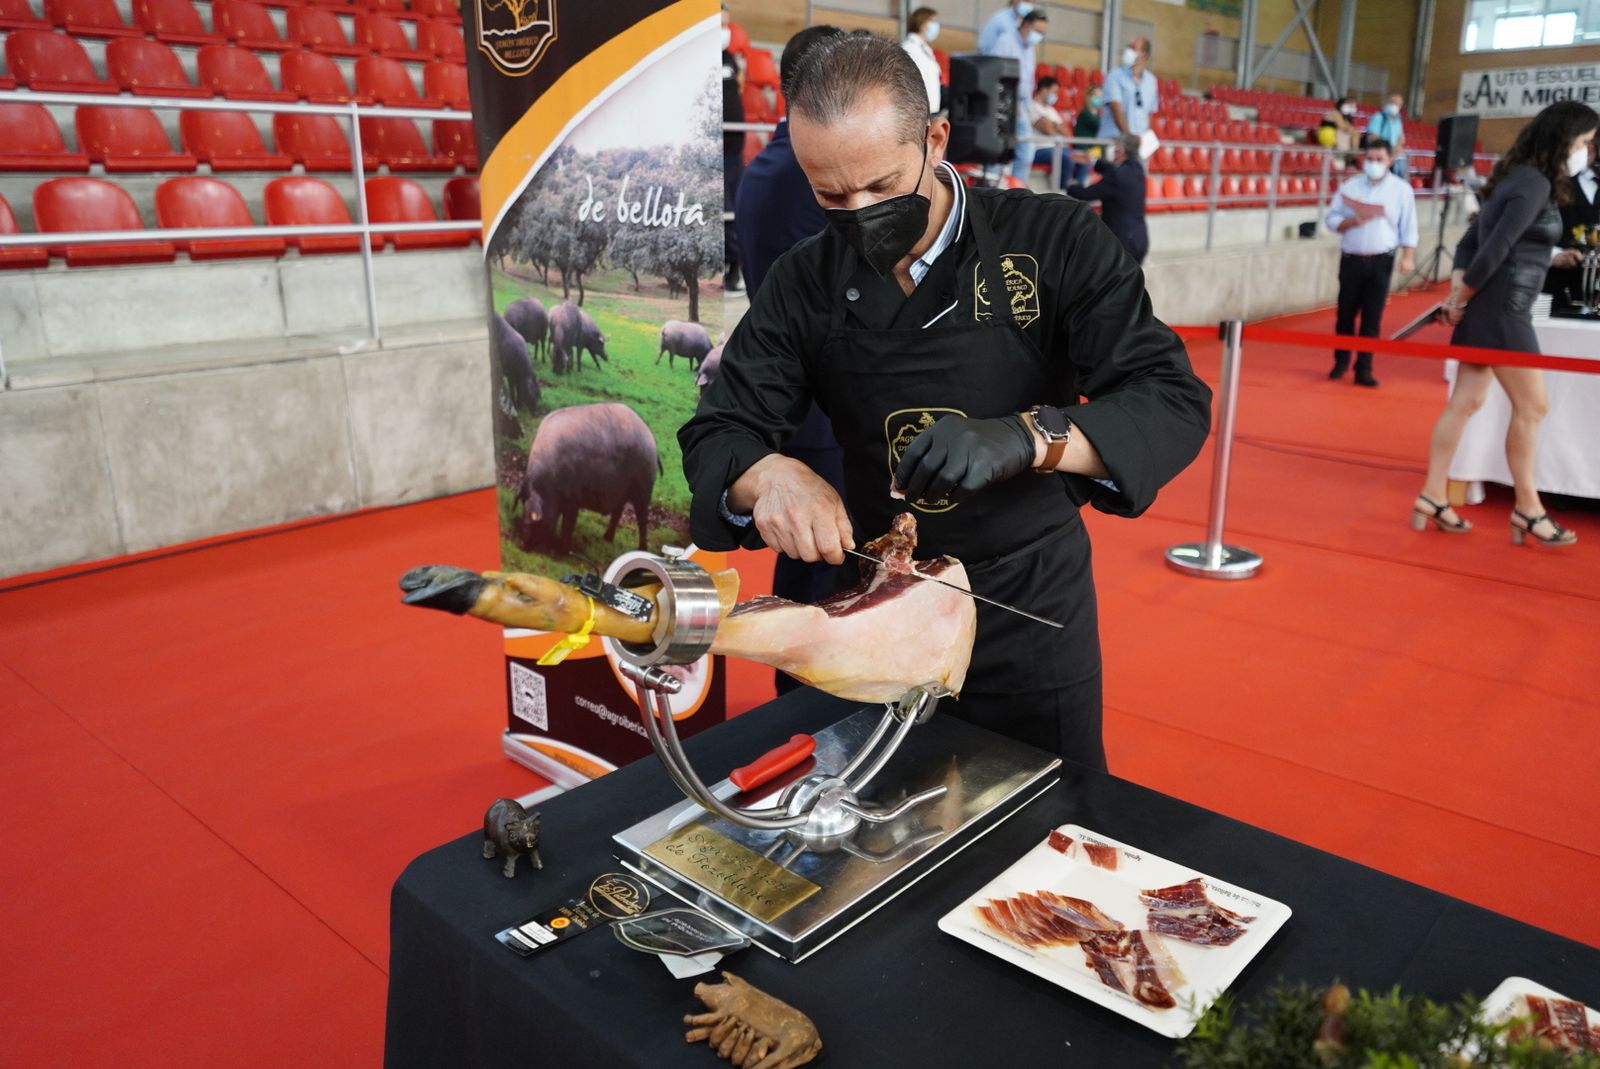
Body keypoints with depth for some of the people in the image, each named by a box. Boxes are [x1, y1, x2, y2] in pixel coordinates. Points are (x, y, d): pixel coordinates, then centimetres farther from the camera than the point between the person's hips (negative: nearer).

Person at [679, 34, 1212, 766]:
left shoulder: (1055, 242, -12)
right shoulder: (805, 281, -3)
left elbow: (1174, 403, -18)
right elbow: (716, 435, -4)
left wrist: (1027, 437, -37)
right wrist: (769, 476, -29)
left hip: (1030, 609, -2)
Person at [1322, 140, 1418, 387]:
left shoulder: (1401, 189, 2)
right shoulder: (1350, 186, 4)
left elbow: (1408, 228, 1)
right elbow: (1331, 218, 4)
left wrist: (1408, 257, -8)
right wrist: (1350, 221, -15)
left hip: (1381, 262, -1)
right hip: (1351, 259, 1)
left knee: (1372, 316, -1)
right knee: (1345, 313, 6)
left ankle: (1364, 369, 3)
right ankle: (1341, 361, 22)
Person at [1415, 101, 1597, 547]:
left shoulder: (1518, 179, 16)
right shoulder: (1536, 184, -14)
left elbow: (1468, 241, 14)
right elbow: (1496, 249, -21)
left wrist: (1458, 289, 1)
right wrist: (1460, 299, -10)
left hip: (1488, 308, 9)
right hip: (1502, 310, -9)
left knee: (1465, 403, 9)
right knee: (1531, 407, -1)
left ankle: (1432, 498, 12)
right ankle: (1528, 511, 8)